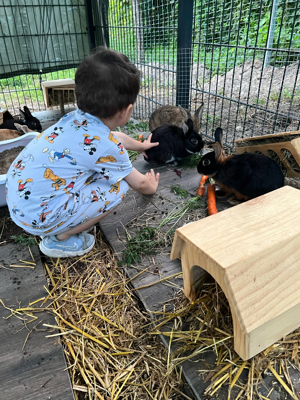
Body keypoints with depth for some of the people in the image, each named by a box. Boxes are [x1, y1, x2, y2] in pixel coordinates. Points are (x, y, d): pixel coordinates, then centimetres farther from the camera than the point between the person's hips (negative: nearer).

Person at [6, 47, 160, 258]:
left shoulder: (78, 117, 3)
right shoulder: (106, 147, -20)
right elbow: (139, 183, -1)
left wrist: (141, 146, 42)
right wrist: (151, 187, 23)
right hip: (36, 214, -8)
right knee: (119, 187, -6)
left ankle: (57, 228, 18)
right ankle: (60, 238, 4)